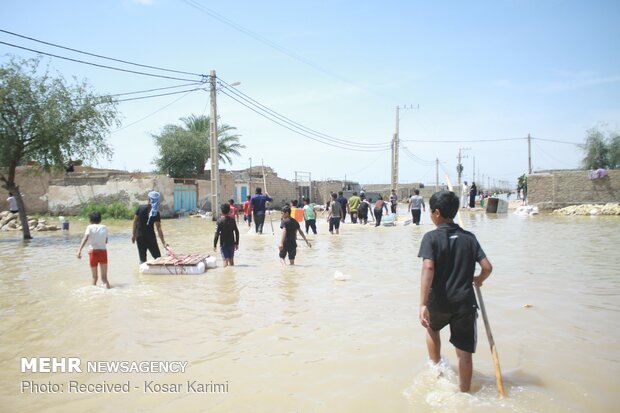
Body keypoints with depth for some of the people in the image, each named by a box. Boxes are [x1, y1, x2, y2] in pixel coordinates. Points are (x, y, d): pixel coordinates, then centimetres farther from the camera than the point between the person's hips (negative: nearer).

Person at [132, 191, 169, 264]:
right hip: (150, 238, -3)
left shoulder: (140, 208, -4)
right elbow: (158, 228, -19)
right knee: (158, 258, 7)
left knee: (142, 259, 8)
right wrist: (163, 242, -22)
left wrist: (134, 234, 12)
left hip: (139, 237, 3)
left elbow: (135, 221, 1)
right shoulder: (156, 213, -12)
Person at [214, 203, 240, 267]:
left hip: (223, 244, -4)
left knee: (225, 260, -1)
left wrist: (214, 245, -7)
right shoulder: (232, 220, 1)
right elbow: (237, 232, 4)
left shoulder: (220, 221, -12)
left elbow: (217, 233, -14)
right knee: (231, 260, 16)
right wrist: (236, 243, 11)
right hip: (232, 243, 4)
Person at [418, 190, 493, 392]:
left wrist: (423, 304, -25)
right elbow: (487, 267, -1)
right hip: (465, 302, 2)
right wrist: (479, 280, 23)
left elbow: (428, 268, -21)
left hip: (439, 302, -2)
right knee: (464, 353, 11)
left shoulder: (431, 237, -9)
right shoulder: (470, 237, 3)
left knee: (432, 327, 31)